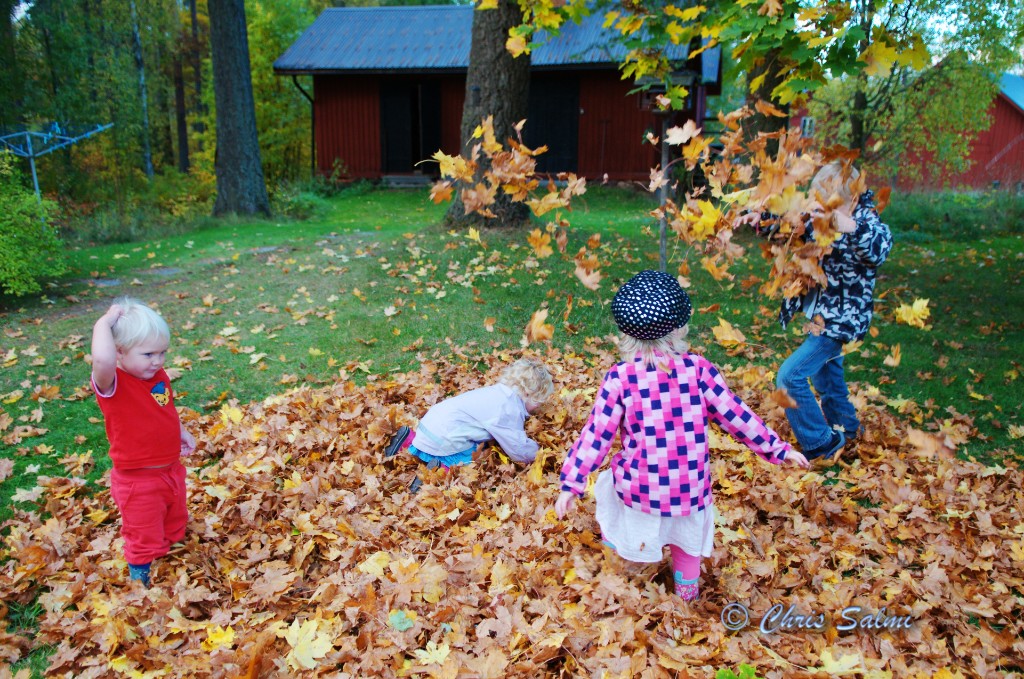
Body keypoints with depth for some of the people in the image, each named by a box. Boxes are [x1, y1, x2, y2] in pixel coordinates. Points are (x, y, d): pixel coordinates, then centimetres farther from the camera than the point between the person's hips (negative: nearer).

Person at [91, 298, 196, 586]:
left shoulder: (159, 376, -4)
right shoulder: (112, 383, -27)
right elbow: (102, 359, -53)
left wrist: (181, 432, 9)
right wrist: (104, 322, -41)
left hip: (172, 471, 8)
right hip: (139, 481, -8)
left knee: (174, 528, 29)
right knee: (144, 541, 11)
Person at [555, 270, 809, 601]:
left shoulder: (619, 377, -15)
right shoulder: (698, 369, -11)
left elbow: (597, 433, -13)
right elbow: (735, 415, -6)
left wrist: (571, 483, -6)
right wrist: (778, 449, 7)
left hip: (639, 489, -2)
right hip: (690, 490, 2)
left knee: (607, 483, 31)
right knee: (688, 530, 32)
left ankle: (616, 538, 40)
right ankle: (687, 586, 48)